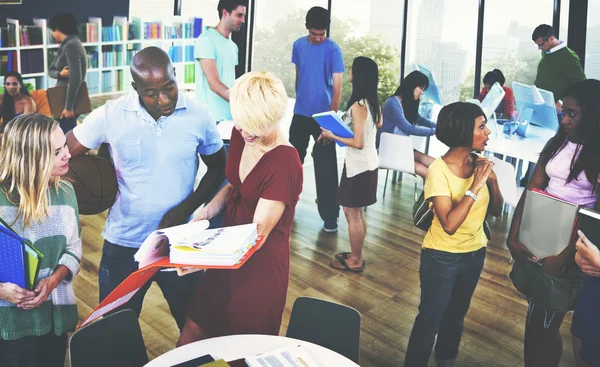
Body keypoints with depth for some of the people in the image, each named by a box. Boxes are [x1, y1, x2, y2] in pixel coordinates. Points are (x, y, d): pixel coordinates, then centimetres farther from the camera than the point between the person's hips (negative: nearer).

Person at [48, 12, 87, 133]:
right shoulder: (66, 45, 13)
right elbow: (50, 70, 13)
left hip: (68, 101, -10)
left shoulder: (71, 46, -17)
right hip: (64, 98, 10)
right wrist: (60, 73, -12)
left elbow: (75, 78, -26)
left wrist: (68, 106, -26)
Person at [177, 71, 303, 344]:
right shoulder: (240, 134, -4)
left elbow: (258, 232, -23)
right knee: (190, 339, 16)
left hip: (260, 263, -6)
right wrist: (208, 211, -7)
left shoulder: (285, 164, -25)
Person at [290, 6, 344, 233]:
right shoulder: (298, 45, 4)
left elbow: (337, 85, -15)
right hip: (300, 113, 4)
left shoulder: (332, 50, -10)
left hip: (323, 115, -4)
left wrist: (332, 114, -25)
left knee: (326, 166, -3)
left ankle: (330, 216, 3)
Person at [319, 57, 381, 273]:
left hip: (358, 166, -9)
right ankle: (356, 254, 29)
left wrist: (333, 136, -14)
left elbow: (358, 143, -23)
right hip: (369, 163, 9)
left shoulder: (358, 106, -22)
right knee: (358, 212, 18)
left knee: (352, 213, 3)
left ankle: (355, 261, 13)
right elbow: (379, 123, 24)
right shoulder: (373, 102, 5)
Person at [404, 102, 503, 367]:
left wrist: (492, 180, -16)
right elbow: (449, 224, -30)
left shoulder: (479, 163, -7)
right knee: (430, 320, 6)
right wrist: (475, 186, -31)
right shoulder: (439, 170, -23)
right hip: (442, 257, -6)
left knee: (456, 316, 25)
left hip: (475, 254, 6)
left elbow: (496, 211, 0)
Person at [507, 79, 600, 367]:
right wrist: (514, 236, -6)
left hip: (566, 249, -5)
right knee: (534, 318, 17)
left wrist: (565, 256, -20)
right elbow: (531, 192, 3)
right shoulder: (556, 144, 5)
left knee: (545, 325, 5)